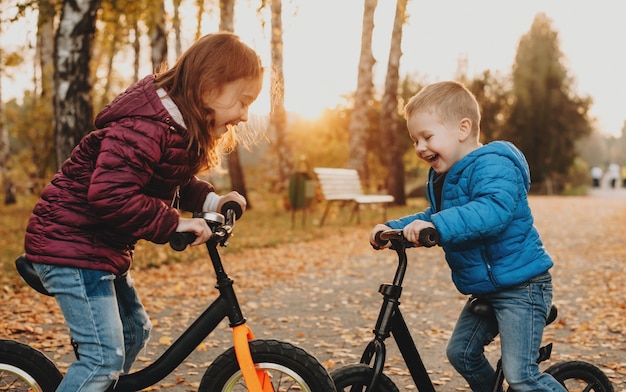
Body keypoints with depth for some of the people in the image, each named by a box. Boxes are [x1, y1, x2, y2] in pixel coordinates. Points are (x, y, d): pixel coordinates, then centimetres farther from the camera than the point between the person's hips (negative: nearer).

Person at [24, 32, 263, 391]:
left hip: (103, 247, 11)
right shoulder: (145, 129, -26)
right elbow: (110, 195, -34)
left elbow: (174, 183, 18)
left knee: (134, 331, 19)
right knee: (105, 356, -13)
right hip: (72, 245, -11)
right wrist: (174, 224, -27)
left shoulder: (182, 128, 7)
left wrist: (211, 200, 1)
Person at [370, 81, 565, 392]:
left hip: (521, 286, -10)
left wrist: (437, 225, -46)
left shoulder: (492, 165, -21)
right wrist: (393, 228, 1)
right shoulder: (443, 176, 11)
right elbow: (432, 217, 17)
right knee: (461, 352, 16)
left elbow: (494, 209, -38)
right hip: (485, 289, 10)